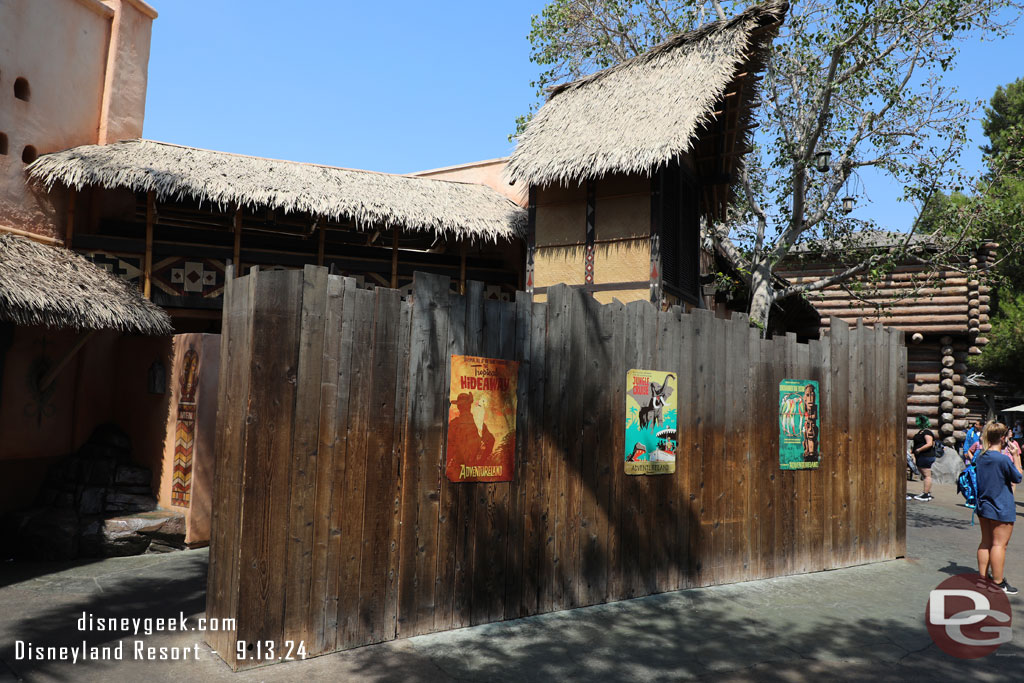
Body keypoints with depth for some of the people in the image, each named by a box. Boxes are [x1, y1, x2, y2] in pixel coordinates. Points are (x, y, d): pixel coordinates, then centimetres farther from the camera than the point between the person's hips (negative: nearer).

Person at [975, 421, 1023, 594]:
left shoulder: (980, 458, 3)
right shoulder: (1003, 459, -19)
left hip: (983, 506, 7)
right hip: (1001, 509, -7)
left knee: (985, 542, 14)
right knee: (999, 544, -1)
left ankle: (982, 578, 20)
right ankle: (998, 583, 5)